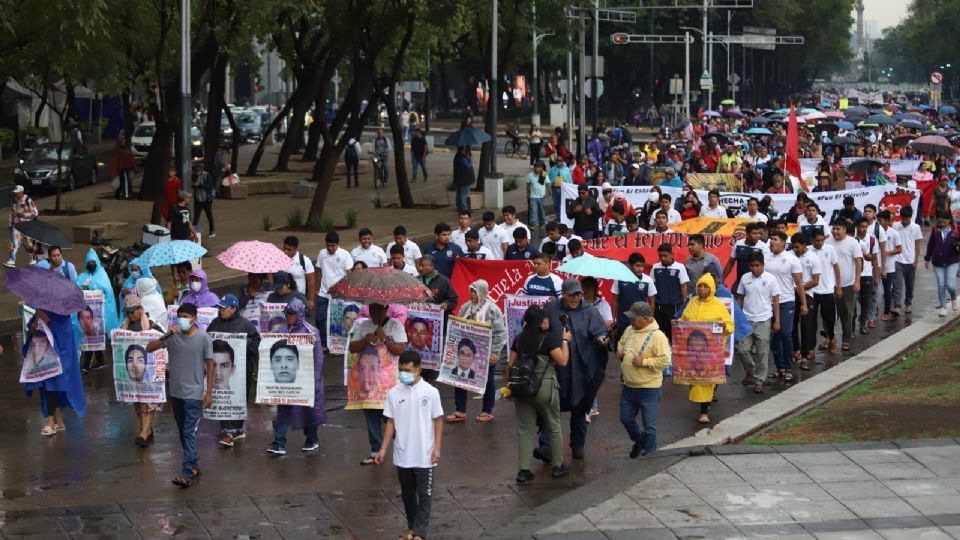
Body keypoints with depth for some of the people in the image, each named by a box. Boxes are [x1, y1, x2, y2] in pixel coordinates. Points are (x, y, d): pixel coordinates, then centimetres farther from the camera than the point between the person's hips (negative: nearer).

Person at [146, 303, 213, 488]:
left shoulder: (203, 338, -5)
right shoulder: (172, 337, 3)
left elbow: (209, 365, -2)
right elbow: (149, 348, -3)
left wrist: (209, 392, -4)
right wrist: (166, 337, -18)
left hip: (194, 394, -5)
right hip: (175, 393, 5)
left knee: (190, 433, -11)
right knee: (183, 433, 14)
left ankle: (187, 473, -16)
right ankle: (194, 465, 27)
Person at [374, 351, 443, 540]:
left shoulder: (430, 392, -8)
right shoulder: (394, 393, -1)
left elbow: (438, 421, -3)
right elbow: (391, 423, 5)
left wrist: (437, 448, -8)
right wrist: (383, 449, 1)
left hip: (424, 455, -3)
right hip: (402, 455, 3)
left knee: (424, 494, 2)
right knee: (407, 493, 14)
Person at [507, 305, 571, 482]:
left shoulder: (520, 339, 4)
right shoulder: (548, 338, -13)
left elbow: (510, 364, 6)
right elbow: (563, 361, -13)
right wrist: (565, 340, -2)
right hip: (544, 387, -5)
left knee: (525, 429, 8)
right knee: (553, 426, 13)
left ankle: (523, 471, 5)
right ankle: (558, 466, 22)